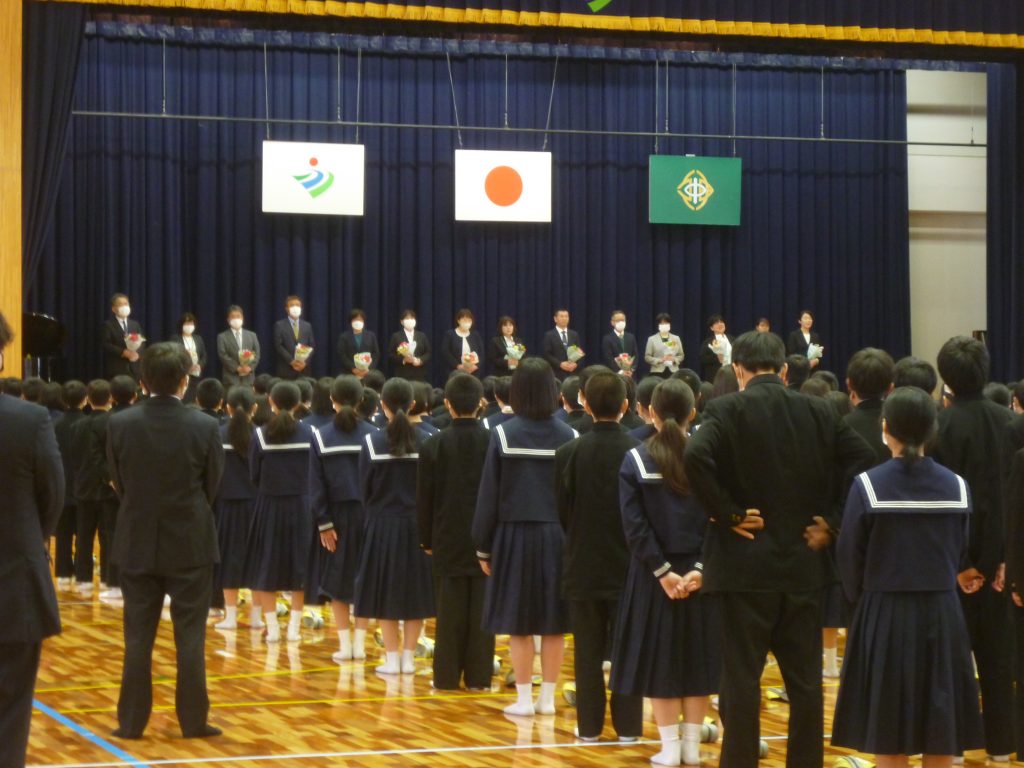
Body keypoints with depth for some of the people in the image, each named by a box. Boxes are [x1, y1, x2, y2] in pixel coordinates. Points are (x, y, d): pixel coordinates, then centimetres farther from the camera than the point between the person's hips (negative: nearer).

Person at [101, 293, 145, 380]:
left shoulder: (135, 325, 20)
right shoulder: (108, 325, 3)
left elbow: (142, 343, 12)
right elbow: (105, 344, -9)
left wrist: (137, 353, -10)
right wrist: (123, 352, -19)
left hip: (134, 369, 5)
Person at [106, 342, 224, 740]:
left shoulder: (120, 424, -7)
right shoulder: (204, 427, -11)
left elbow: (119, 484, 3)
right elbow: (212, 486, 0)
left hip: (137, 543, 1)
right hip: (190, 543, -1)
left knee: (137, 637, 8)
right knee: (190, 636, 5)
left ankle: (131, 721, 10)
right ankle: (193, 721, 7)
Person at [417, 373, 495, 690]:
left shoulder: (433, 446, -8)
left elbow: (424, 499, -2)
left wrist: (426, 540, 10)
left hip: (448, 541, 0)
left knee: (450, 609, 5)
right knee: (482, 609, 5)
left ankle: (447, 675, 7)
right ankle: (478, 675, 7)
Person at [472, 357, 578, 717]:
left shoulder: (503, 434, -7)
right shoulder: (569, 436, -2)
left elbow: (489, 494, -4)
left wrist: (484, 547, 4)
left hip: (516, 535, -2)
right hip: (558, 537, 2)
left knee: (519, 624, 4)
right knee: (554, 624, 9)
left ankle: (524, 699, 5)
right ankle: (547, 697, 14)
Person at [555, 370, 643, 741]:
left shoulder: (569, 453, -9)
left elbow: (562, 510, -1)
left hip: (583, 565, 0)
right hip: (628, 563, 0)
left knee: (588, 651, 7)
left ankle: (590, 724, 8)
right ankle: (628, 725, 8)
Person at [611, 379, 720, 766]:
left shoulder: (635, 461, -5)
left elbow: (635, 525, -11)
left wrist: (662, 571, -11)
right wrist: (700, 569, -10)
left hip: (655, 574, -1)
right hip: (699, 571, 1)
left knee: (659, 655, 6)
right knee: (697, 653, 10)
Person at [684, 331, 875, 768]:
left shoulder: (727, 409, -6)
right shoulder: (818, 412, 5)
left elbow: (696, 457, -23)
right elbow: (863, 460, -1)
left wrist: (726, 514, -13)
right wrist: (832, 522, 2)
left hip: (746, 565, -4)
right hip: (804, 565, 4)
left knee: (742, 679, 0)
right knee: (805, 680, 10)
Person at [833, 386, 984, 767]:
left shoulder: (869, 485, -11)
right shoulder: (956, 486, -2)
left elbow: (850, 557, -6)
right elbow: (960, 551, 4)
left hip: (886, 618, -2)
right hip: (943, 617, 3)